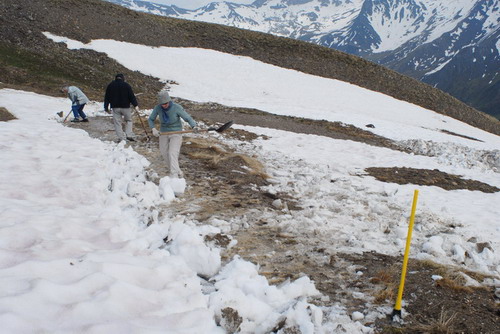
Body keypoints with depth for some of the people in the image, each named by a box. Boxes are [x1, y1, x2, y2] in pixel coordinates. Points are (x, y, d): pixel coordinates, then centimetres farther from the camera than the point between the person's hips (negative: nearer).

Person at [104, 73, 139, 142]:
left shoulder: (110, 85, 7)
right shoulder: (126, 85, -2)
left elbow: (106, 97, 9)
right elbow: (132, 96, -5)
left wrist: (106, 107, 15)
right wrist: (135, 105, -2)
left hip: (115, 107, 1)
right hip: (125, 107, -1)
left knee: (117, 122, 4)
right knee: (129, 120, 15)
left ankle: (121, 138, -2)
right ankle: (129, 135, 0)